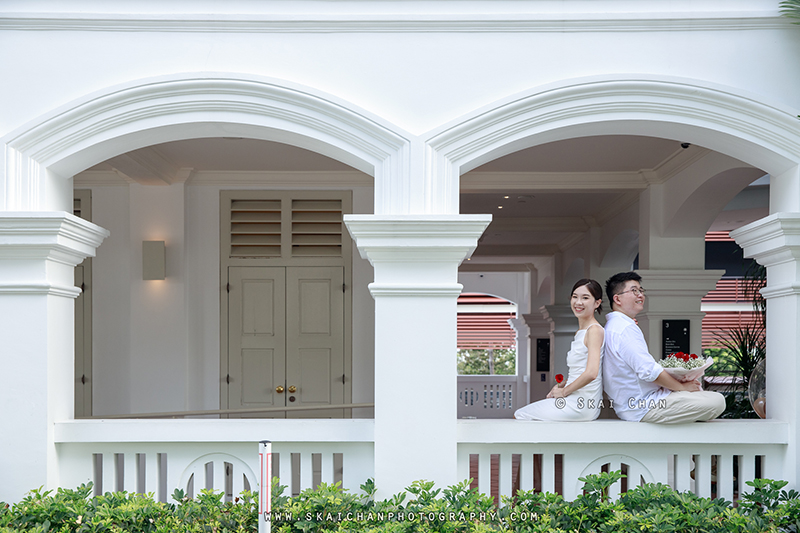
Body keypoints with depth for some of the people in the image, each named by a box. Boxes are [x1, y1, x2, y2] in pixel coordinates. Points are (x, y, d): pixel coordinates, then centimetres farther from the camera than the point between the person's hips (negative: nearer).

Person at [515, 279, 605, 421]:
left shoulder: (594, 330, -15)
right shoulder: (580, 332, 16)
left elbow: (591, 373, -25)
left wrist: (564, 391, -13)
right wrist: (560, 386, 9)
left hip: (581, 406, -10)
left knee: (520, 415, -3)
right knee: (520, 412, 16)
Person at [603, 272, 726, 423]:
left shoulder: (613, 326, 15)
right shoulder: (625, 329, -20)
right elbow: (649, 371, -23)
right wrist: (683, 386, -10)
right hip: (643, 408, -11)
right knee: (717, 401, -13)